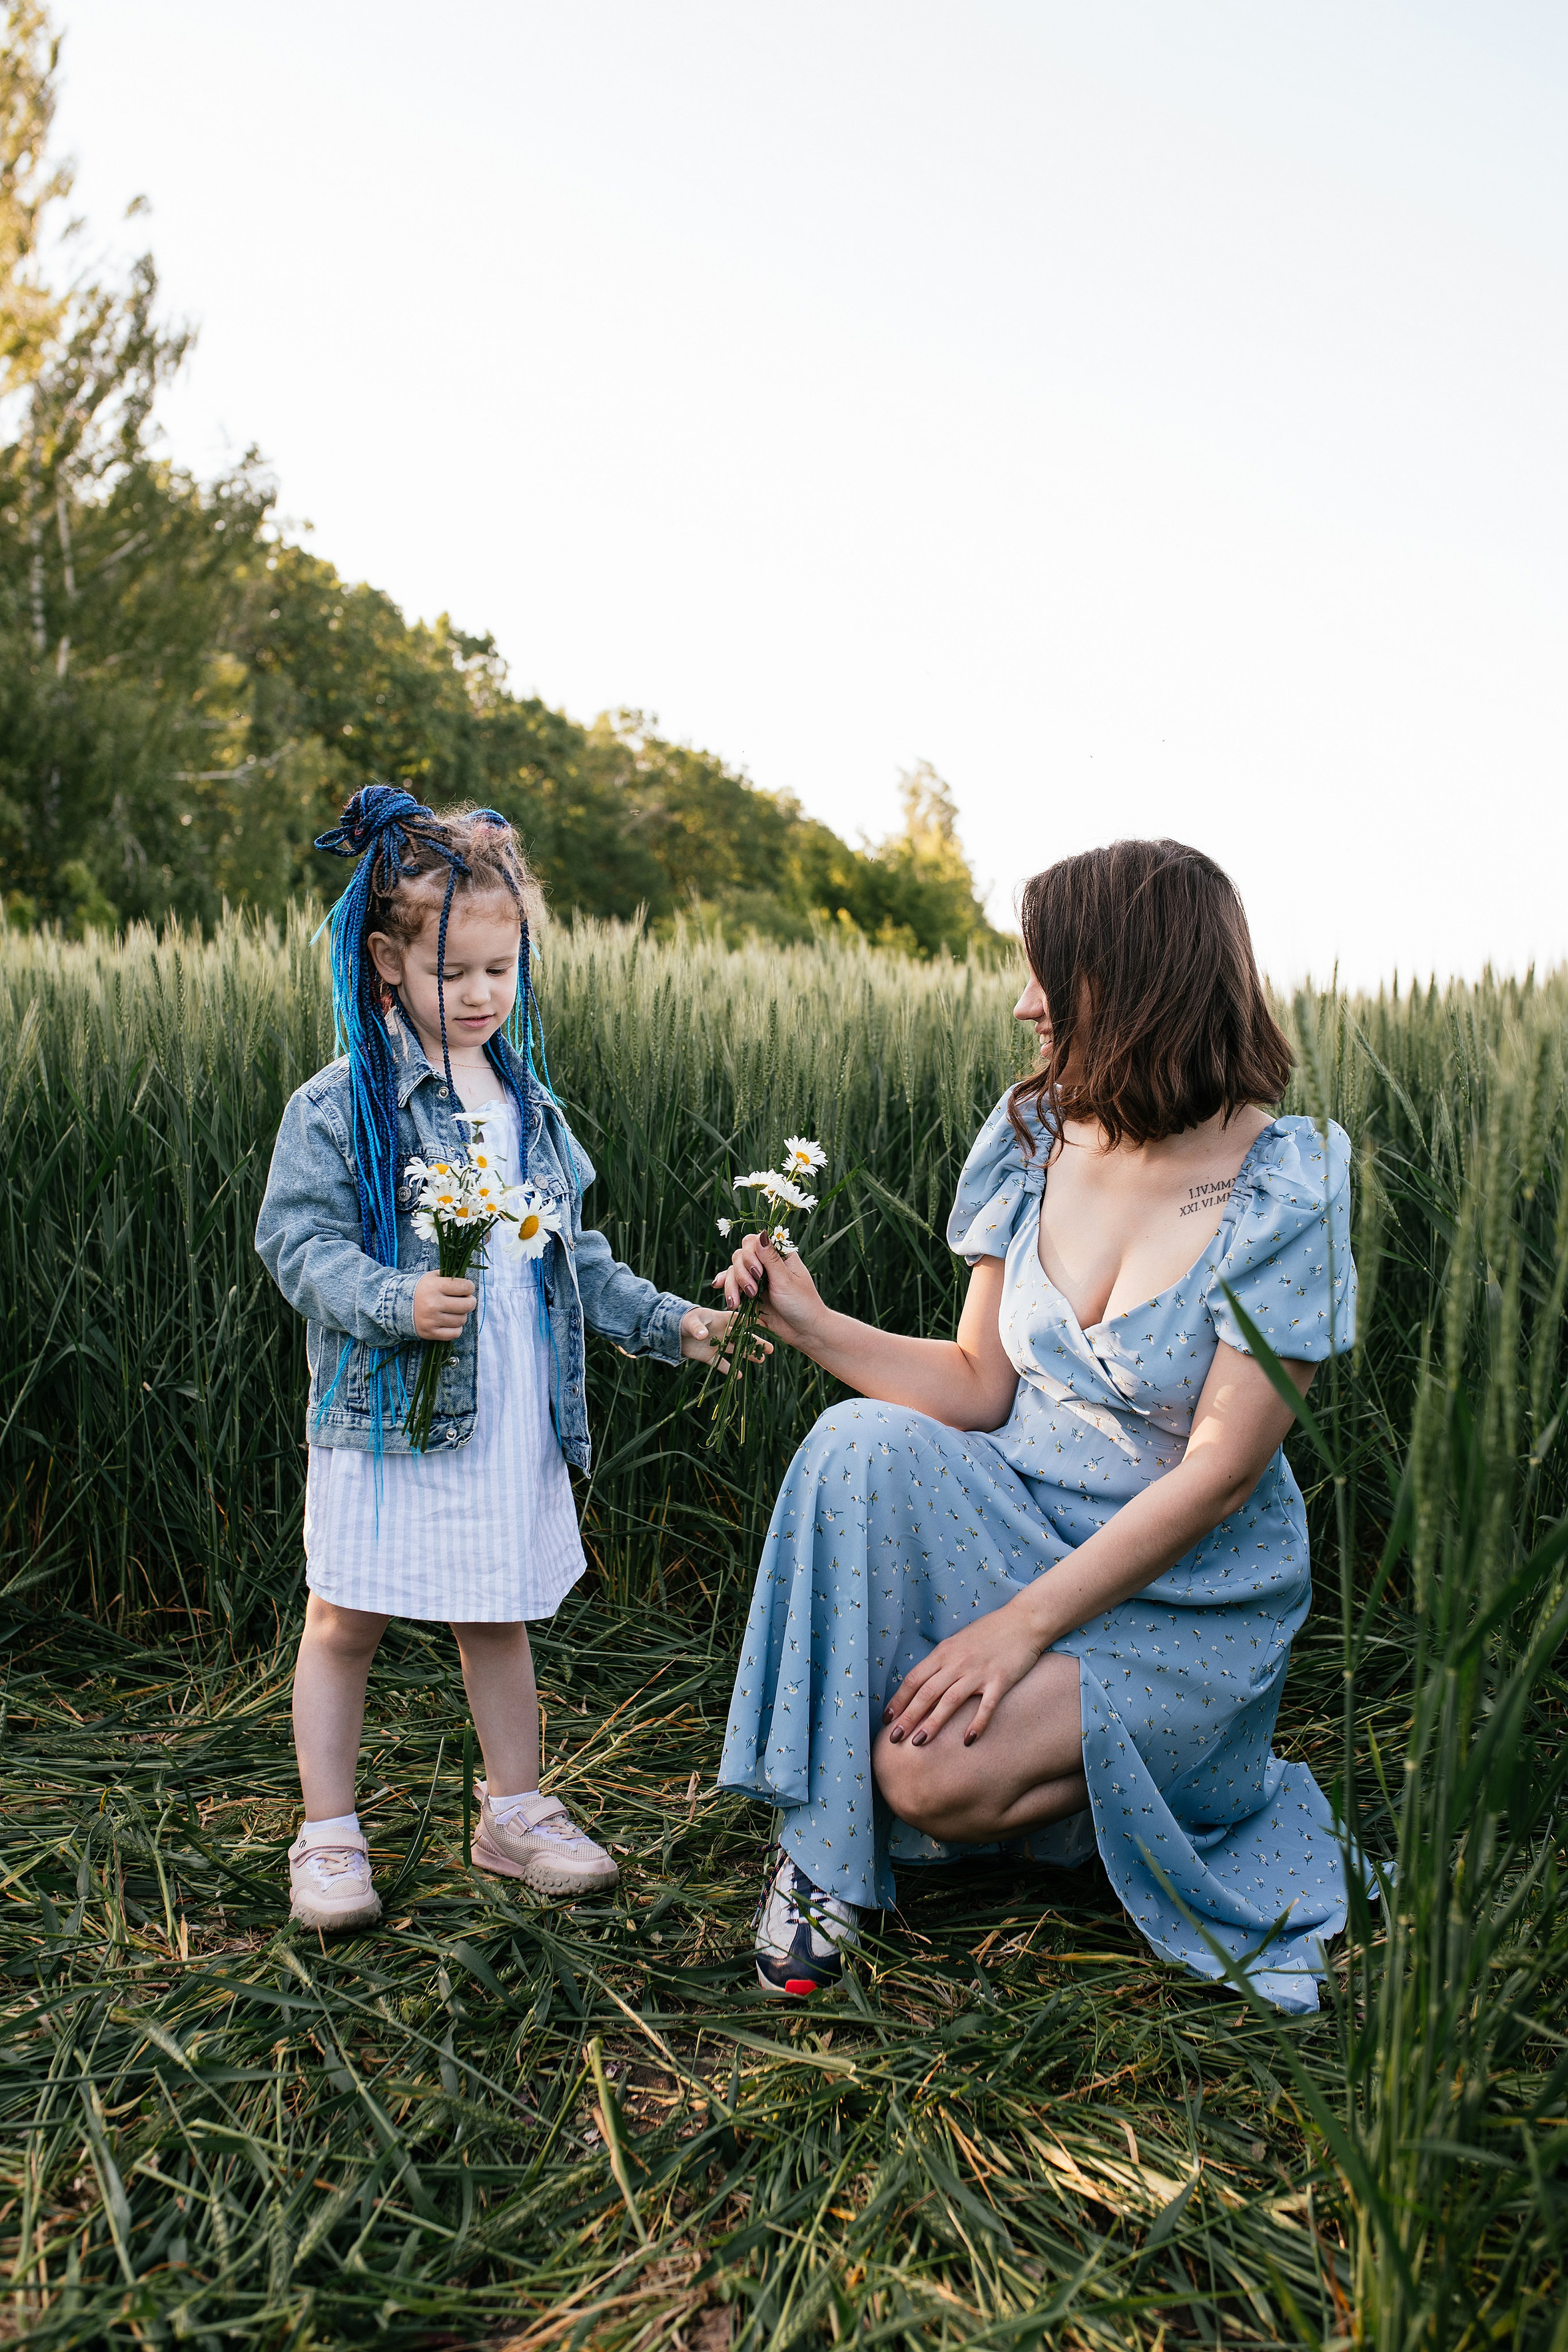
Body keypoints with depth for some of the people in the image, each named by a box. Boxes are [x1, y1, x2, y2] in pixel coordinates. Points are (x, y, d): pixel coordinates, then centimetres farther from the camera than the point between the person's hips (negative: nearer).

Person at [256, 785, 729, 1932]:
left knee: (499, 1615, 16)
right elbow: (298, 1238, -12)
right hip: (388, 1409, -4)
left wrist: (668, 1320, 9)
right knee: (348, 1619, 4)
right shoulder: (341, 1102, -8)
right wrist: (397, 1303, -27)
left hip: (515, 1413, 5)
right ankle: (329, 1835, 19)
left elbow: (576, 1252, 17)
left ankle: (516, 1811, 31)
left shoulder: (529, 1103, 10)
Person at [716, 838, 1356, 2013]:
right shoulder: (1035, 1140, -2)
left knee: (932, 1776, -26)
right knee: (863, 1445, -27)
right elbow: (979, 1382, 3)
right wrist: (812, 1322, -12)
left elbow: (1221, 1474, -19)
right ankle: (820, 1833, -14)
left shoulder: (1289, 1195, -18)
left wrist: (1021, 1626, -22)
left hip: (1187, 1600, -4)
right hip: (1020, 1517, 5)